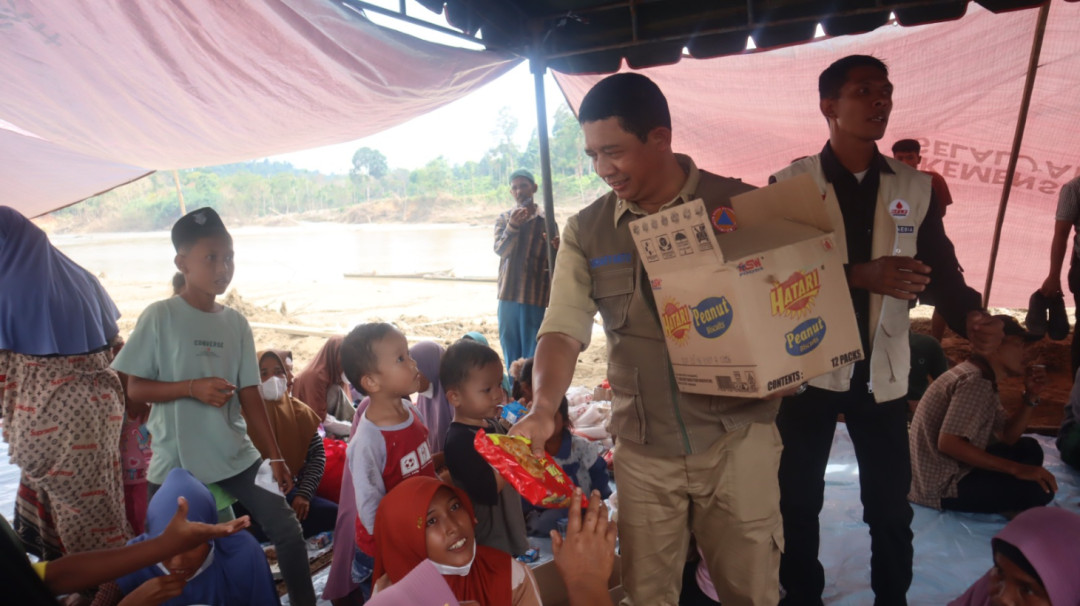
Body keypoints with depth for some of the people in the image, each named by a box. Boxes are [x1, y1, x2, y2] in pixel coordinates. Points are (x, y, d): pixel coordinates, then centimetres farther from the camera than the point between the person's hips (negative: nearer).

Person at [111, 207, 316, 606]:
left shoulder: (236, 322, 2)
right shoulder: (160, 316, -8)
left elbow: (249, 395, 4)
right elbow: (135, 388, -7)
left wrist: (275, 455, 1)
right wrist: (191, 387, -22)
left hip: (235, 457, 3)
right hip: (175, 462, -3)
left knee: (288, 532, -1)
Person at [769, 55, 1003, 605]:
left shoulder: (915, 188, 6)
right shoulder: (791, 184, -4)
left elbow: (941, 267, 2)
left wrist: (969, 317, -19)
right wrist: (860, 276, -25)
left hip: (882, 370, 2)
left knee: (890, 506, 11)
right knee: (798, 499, 10)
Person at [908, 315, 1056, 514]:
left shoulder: (986, 379, 13)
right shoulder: (976, 381, -19)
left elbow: (1008, 437, 16)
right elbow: (948, 443, -29)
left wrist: (1031, 397, 3)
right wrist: (1016, 469, -23)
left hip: (952, 470, 11)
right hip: (940, 486, -11)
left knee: (1029, 448, 16)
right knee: (1040, 489, -17)